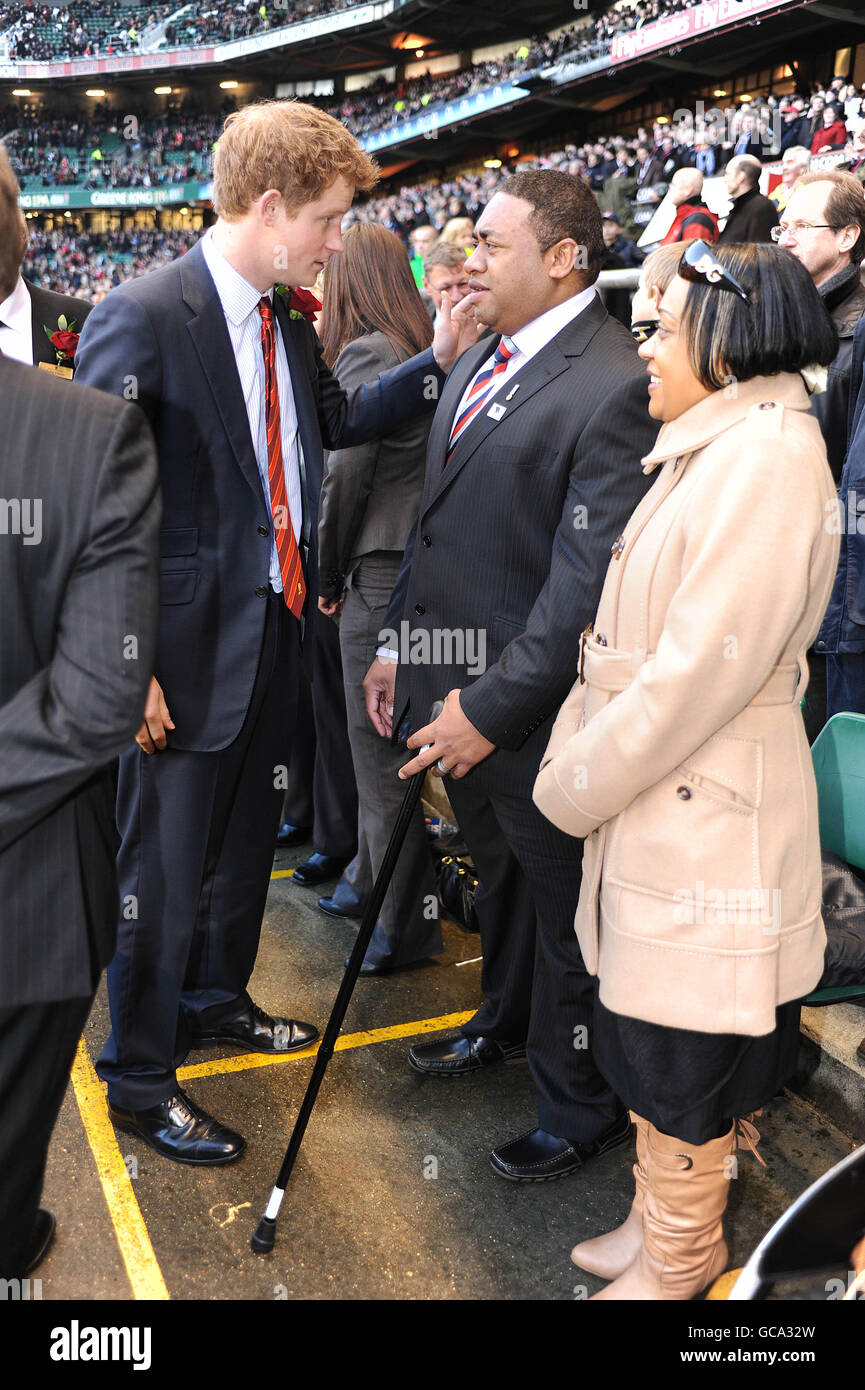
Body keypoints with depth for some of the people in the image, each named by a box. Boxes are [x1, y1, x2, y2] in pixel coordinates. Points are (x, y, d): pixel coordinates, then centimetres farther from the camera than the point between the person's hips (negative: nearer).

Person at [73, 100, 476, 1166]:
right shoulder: (142, 317, -18)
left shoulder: (286, 316, 6)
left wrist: (437, 360, 7)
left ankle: (217, 1000, 47)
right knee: (162, 868, 7)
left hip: (278, 625, 8)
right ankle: (138, 1080, 28)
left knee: (245, 839, 23)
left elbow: (337, 420, 21)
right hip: (193, 644, -8)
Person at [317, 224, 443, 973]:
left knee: (382, 750, 0)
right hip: (423, 561, 9)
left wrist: (330, 576, -2)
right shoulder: (424, 349, 12)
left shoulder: (364, 354, -12)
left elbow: (346, 473, -15)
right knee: (384, 740, 20)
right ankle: (379, 885, 37)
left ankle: (407, 924, 10)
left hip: (383, 572, -9)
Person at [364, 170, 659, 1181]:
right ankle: (505, 1023, 53)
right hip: (458, 684, 8)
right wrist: (399, 642, 13)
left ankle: (582, 1108, 34)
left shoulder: (615, 386, -20)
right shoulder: (479, 361, 9)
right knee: (498, 873, 27)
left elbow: (588, 579, -24)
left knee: (562, 907, 11)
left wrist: (493, 705, -22)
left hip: (533, 711, -8)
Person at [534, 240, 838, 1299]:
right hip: (653, 796, 9)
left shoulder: (768, 456, -19)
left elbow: (706, 664, -23)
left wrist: (574, 783, -14)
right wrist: (580, 757, 7)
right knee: (652, 1049, 22)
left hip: (706, 817, -9)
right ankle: (659, 1224, 42)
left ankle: (674, 1261, 31)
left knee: (679, 1065, 9)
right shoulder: (710, 447, 13)